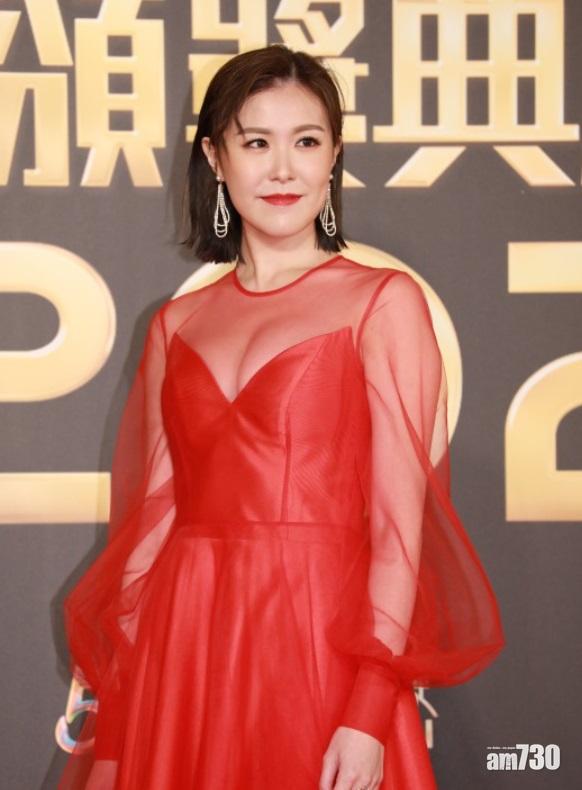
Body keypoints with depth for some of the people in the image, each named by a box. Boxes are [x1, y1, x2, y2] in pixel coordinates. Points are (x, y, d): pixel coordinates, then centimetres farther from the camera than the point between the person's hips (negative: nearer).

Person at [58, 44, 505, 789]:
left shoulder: (383, 302, -1)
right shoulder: (176, 324, 11)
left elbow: (399, 520, -7)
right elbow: (151, 521, 10)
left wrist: (370, 715, -16)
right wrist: (113, 713, 5)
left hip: (320, 645, -3)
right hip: (181, 652, 4)